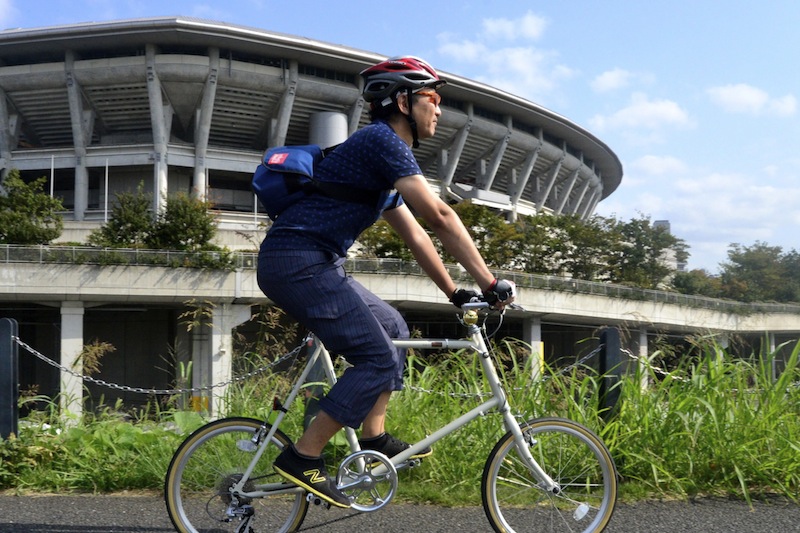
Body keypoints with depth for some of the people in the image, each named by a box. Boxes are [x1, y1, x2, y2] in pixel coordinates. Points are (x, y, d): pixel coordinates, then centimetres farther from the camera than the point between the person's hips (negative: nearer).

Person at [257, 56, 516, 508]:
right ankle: (303, 458, -9)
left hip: (315, 266, 11)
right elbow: (440, 217, -17)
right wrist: (490, 283, -14)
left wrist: (455, 293, 21)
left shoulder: (384, 150, 22)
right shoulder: (382, 140, -11)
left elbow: (415, 235, 24)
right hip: (298, 262, -11)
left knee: (393, 329, 18)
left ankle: (374, 439, 18)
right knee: (379, 359, -12)